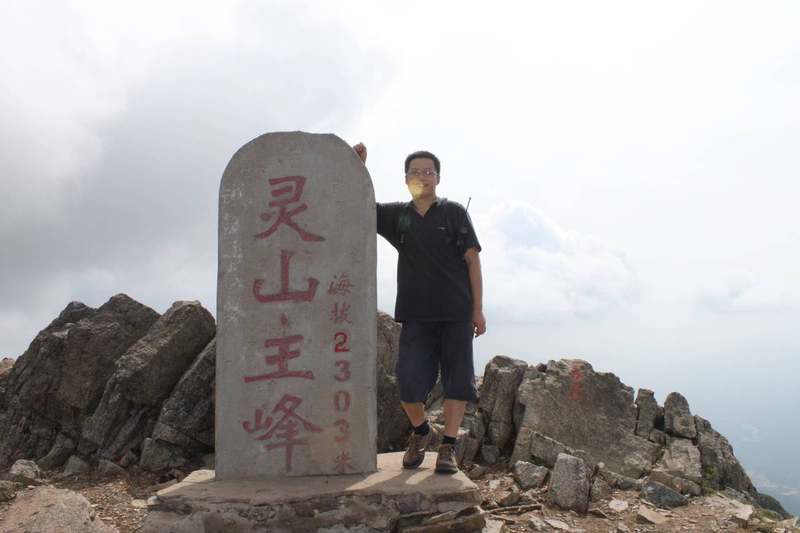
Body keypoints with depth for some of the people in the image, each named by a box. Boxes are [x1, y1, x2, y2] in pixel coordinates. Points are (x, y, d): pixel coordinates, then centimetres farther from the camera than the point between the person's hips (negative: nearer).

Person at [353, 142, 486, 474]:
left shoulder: (454, 213, 3)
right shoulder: (397, 215, 10)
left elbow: (473, 260, 0)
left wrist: (478, 310, -5)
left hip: (456, 313, -1)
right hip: (416, 314, 2)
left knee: (457, 379, 1)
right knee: (408, 382, -4)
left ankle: (448, 446, 11)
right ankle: (420, 431, 22)